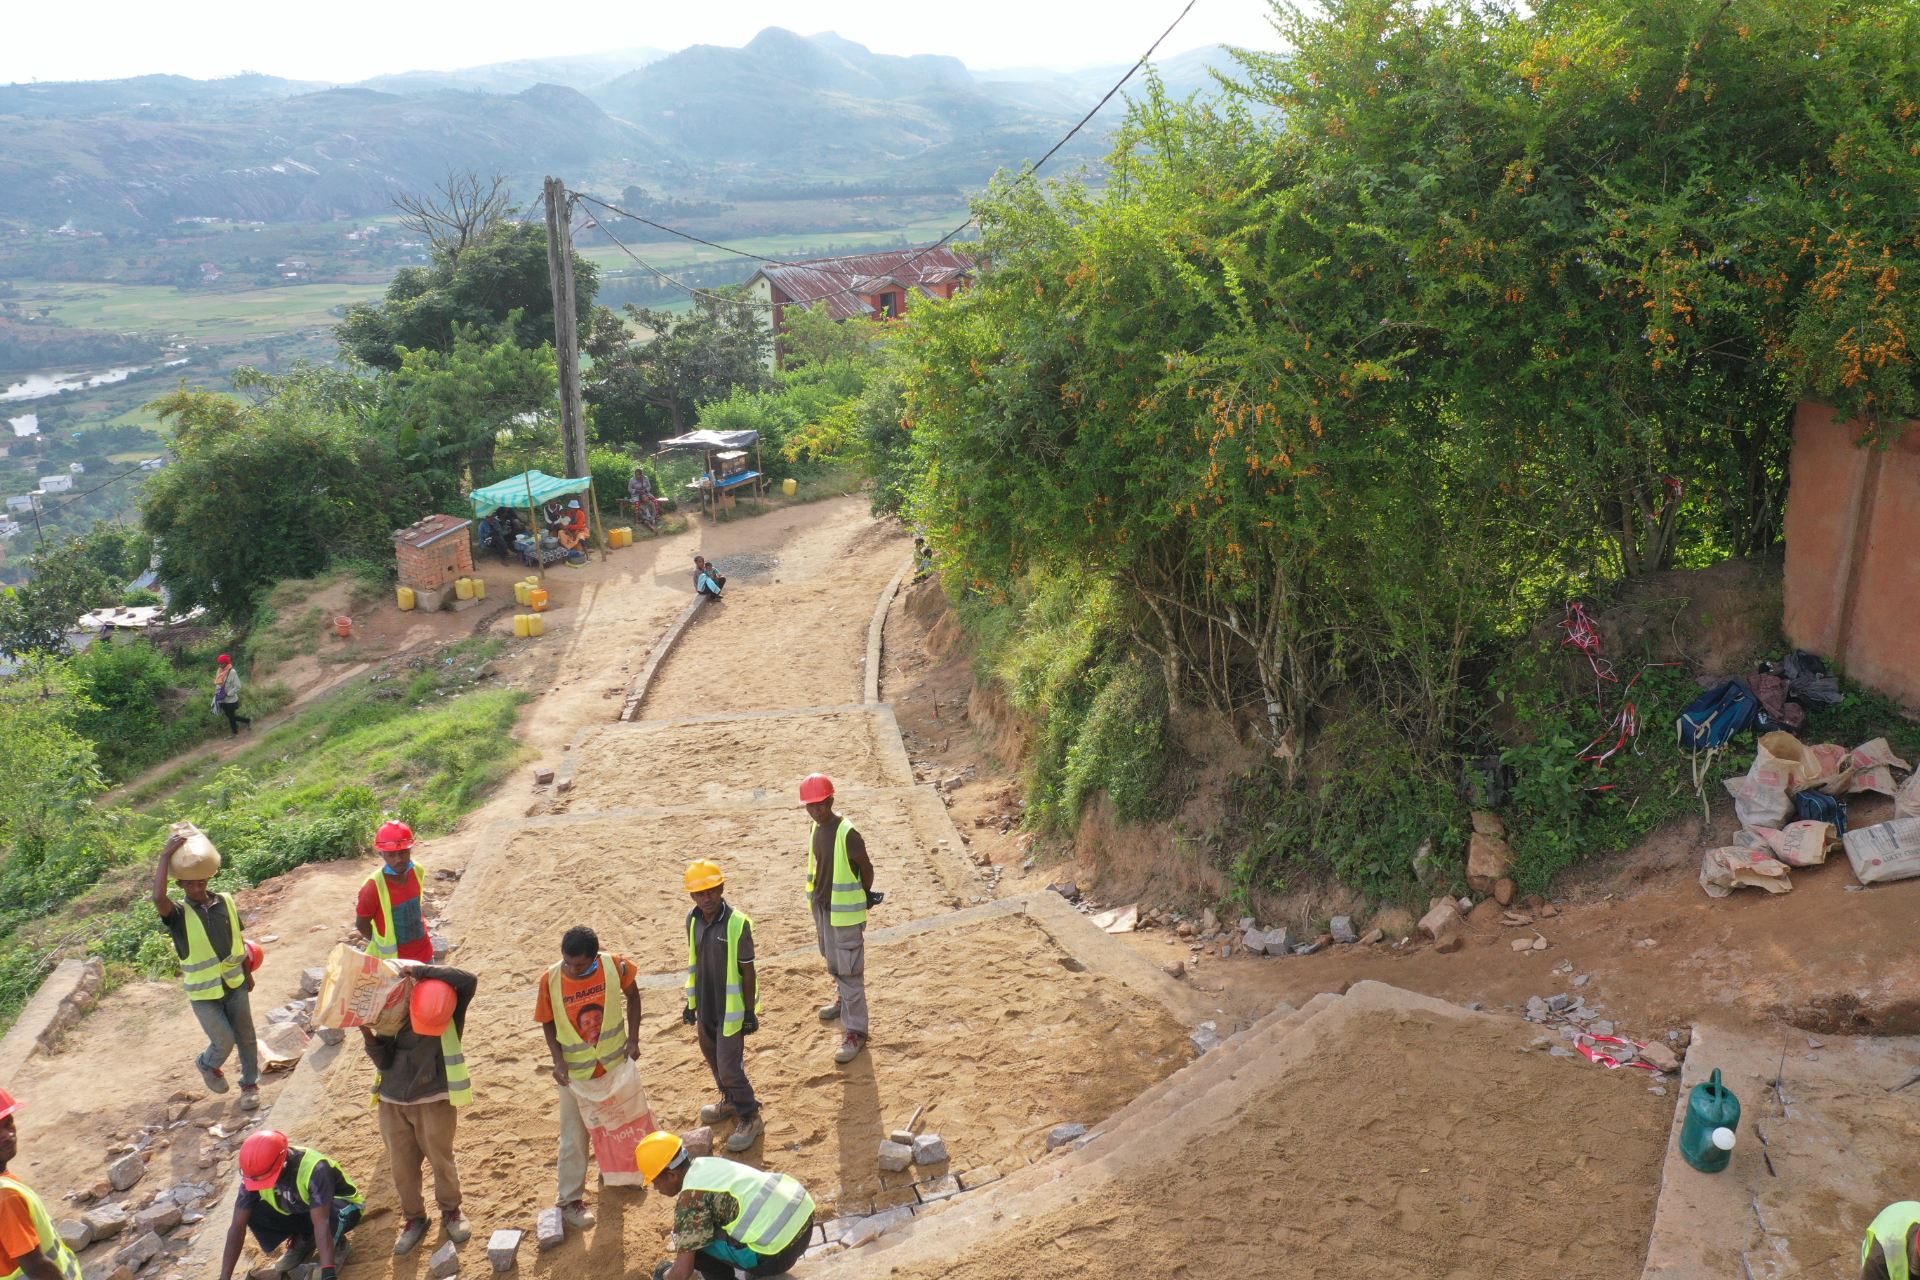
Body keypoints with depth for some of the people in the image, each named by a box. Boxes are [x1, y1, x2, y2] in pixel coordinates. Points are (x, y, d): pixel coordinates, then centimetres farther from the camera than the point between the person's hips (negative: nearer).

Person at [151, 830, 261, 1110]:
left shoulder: (226, 902, -2)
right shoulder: (178, 914, -14)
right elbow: (158, 898, -37)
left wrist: (247, 972, 15)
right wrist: (166, 855, -34)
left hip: (234, 983, 3)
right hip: (203, 992, -3)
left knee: (245, 1036, 12)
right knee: (224, 1041, 1)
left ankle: (250, 1083, 32)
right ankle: (207, 1065, 35)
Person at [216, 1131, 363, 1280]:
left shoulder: (314, 1169, -36)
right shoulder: (254, 1173, -21)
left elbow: (321, 1224, -42)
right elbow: (237, 1226, -19)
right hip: (295, 1212, 5)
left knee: (333, 1214, -40)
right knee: (252, 1213, -22)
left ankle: (338, 1243, -6)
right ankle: (302, 1241, 2)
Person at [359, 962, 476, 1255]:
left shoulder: (450, 1012, -15)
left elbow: (468, 979, -34)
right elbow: (384, 1060, -5)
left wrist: (417, 969, -33)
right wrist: (368, 1034, -22)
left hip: (434, 1101, -2)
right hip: (392, 1102, 2)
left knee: (441, 1159, 10)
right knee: (402, 1165, 11)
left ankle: (451, 1211, 34)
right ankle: (413, 1219, 31)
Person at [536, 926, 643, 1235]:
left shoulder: (614, 966, -21)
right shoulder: (551, 980, -22)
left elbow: (632, 995, -2)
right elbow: (548, 1022, -7)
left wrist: (633, 1038, -9)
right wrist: (558, 1058, -19)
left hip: (614, 1061, 2)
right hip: (575, 1070, -2)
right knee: (574, 1137, 8)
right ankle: (570, 1200, 23)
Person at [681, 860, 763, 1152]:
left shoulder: (737, 923, -22)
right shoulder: (693, 919, -4)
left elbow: (748, 971, -15)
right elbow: (694, 963, 8)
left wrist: (750, 1012, -11)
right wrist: (691, 1002, 13)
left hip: (730, 1009, -7)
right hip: (705, 1005, 7)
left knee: (729, 1066, -3)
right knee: (712, 1057, 23)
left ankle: (750, 1117, 17)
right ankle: (730, 1101, 47)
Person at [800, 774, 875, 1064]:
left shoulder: (847, 833, -22)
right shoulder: (816, 828, 2)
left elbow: (866, 869, -12)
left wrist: (863, 899, 1)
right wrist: (817, 902, 17)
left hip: (844, 911, -8)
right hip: (822, 907, 8)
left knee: (849, 970, -4)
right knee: (833, 963, 26)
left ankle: (855, 1032, 2)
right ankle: (843, 1000, 50)